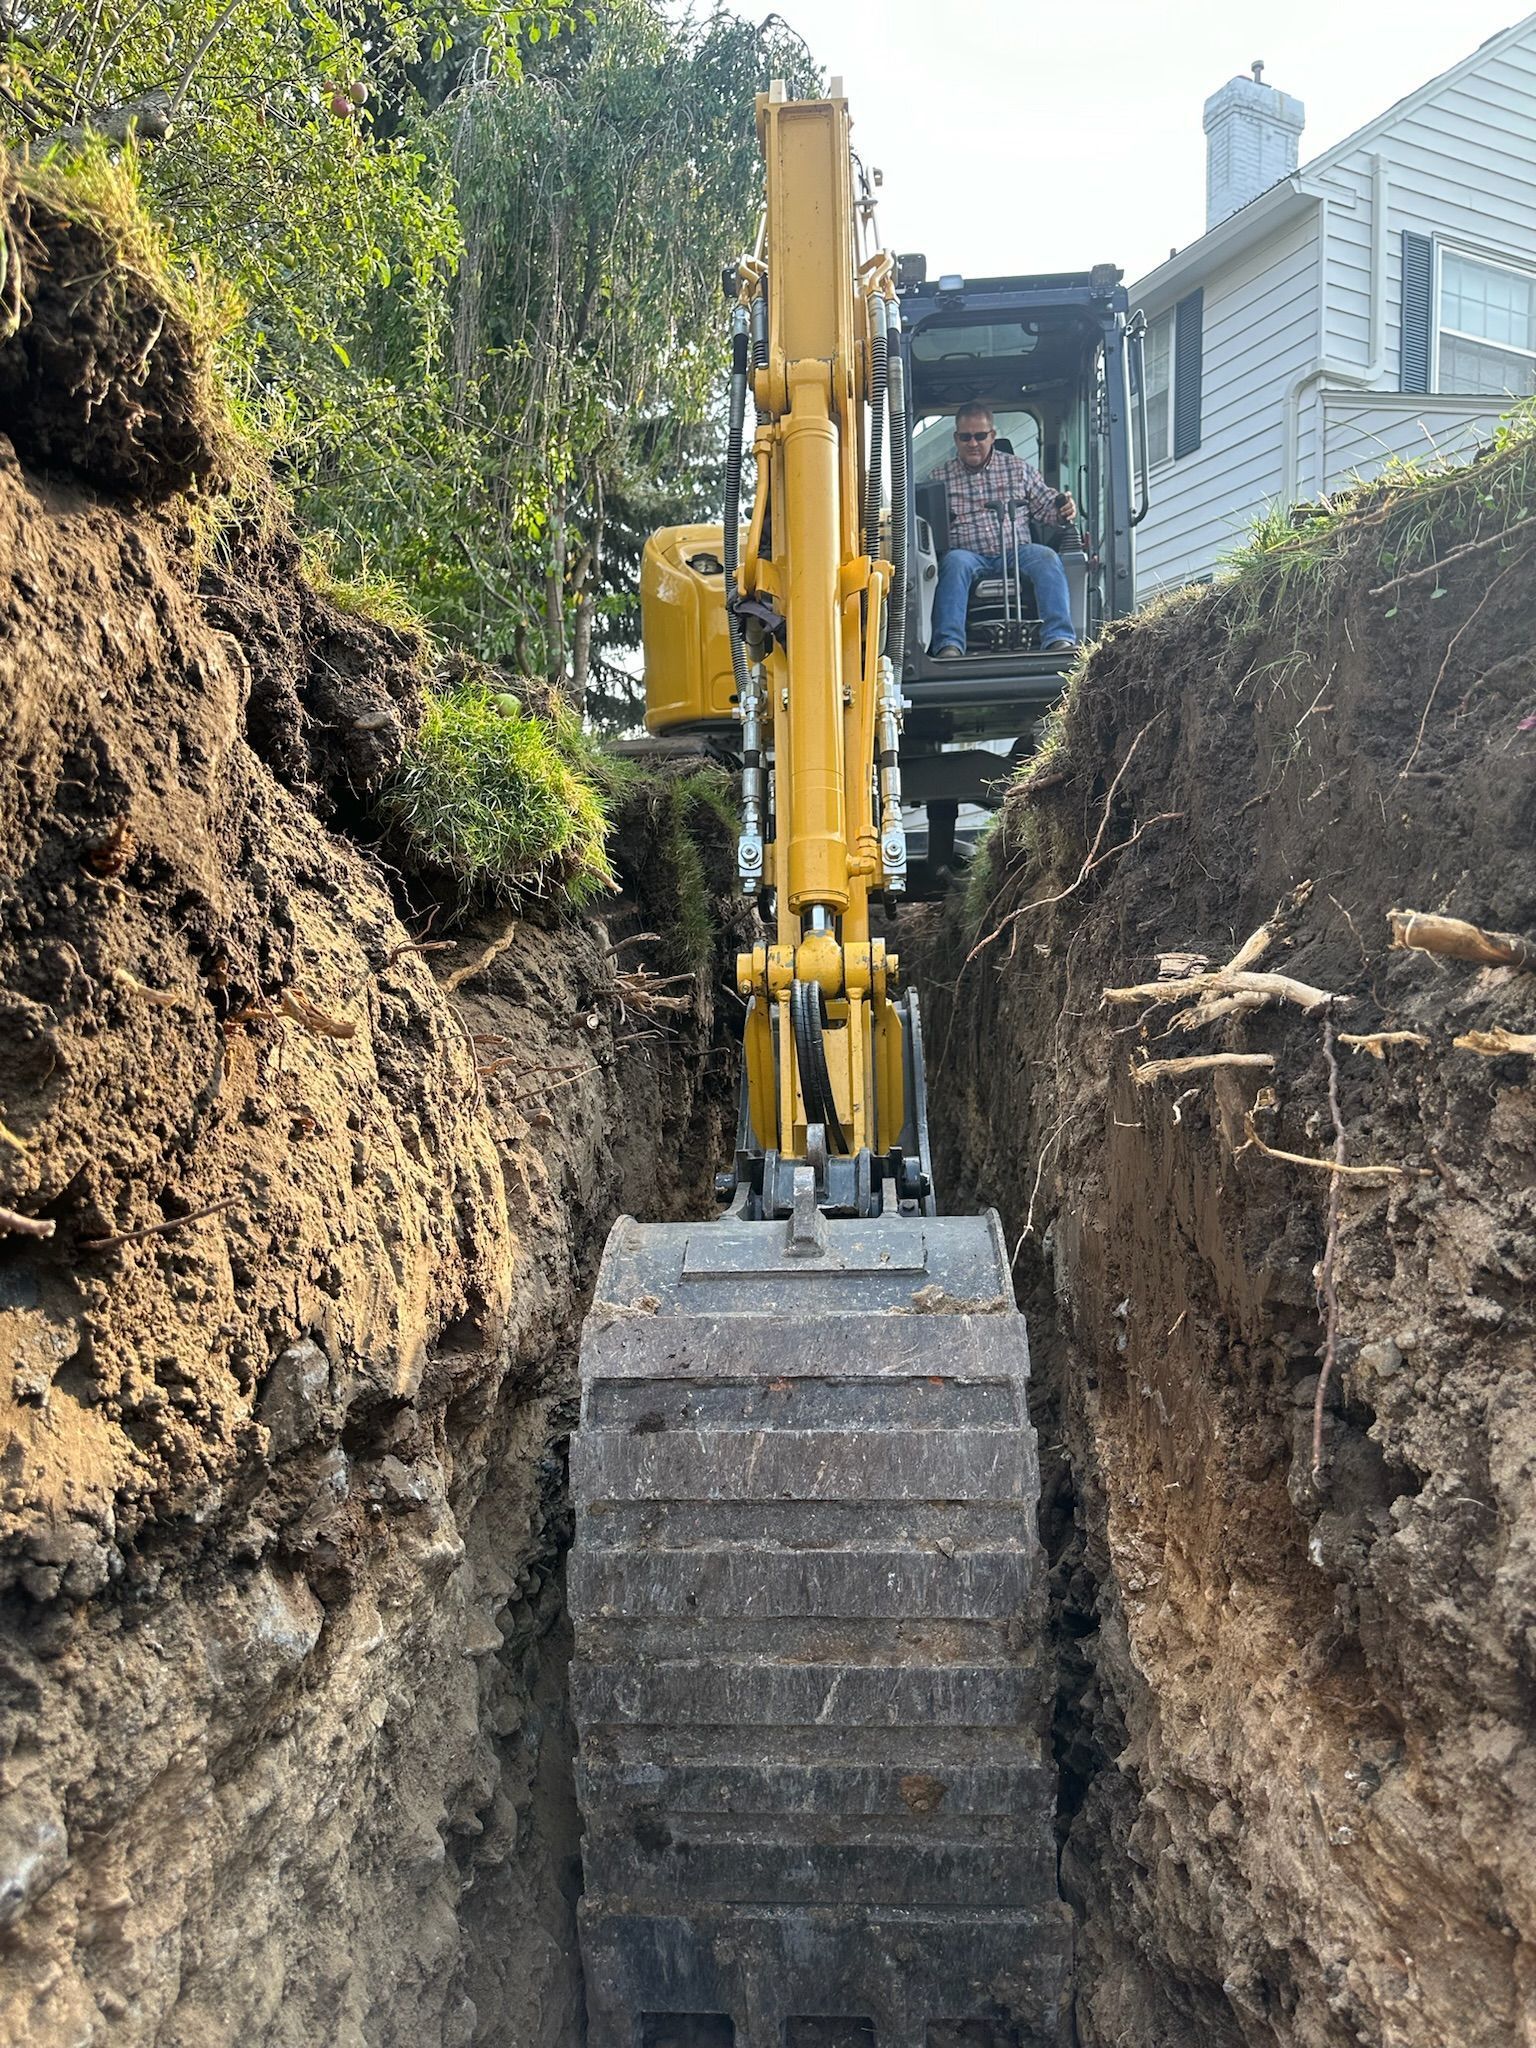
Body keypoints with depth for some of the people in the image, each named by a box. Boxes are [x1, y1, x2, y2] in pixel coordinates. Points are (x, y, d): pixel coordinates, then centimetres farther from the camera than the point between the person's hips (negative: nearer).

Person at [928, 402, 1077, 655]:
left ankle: (1060, 639, -38)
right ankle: (949, 645, -45)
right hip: (970, 554, -1)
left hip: (1017, 551, 1)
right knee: (955, 561, -35)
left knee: (1046, 557, -29)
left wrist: (1063, 509, -6)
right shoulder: (940, 477, 15)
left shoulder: (1019, 468, 18)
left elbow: (1045, 506, 17)